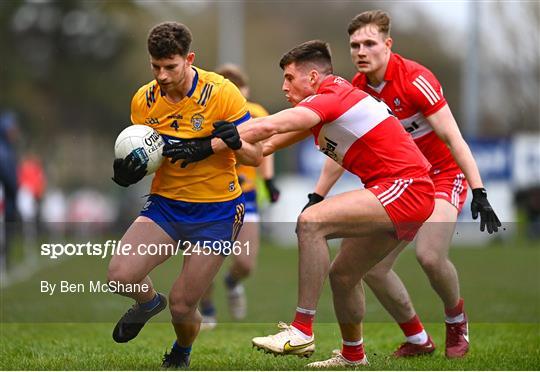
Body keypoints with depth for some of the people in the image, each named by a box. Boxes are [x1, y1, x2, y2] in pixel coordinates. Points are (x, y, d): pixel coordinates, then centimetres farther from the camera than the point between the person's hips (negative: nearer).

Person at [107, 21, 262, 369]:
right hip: (166, 203, 3)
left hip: (217, 210, -3)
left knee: (182, 307, -5)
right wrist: (128, 171, -12)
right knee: (120, 275, -20)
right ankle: (150, 301, 19)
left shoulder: (221, 92, -14)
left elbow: (255, 155, -10)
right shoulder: (144, 100, -2)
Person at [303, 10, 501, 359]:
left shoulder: (416, 79, -22)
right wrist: (316, 199, 7)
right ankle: (418, 339, 15)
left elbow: (453, 139, -23)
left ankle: (457, 320, 5)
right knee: (372, 266, -5)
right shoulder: (356, 89, -3)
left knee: (429, 255, -27)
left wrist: (479, 193, -29)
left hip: (444, 175, -6)